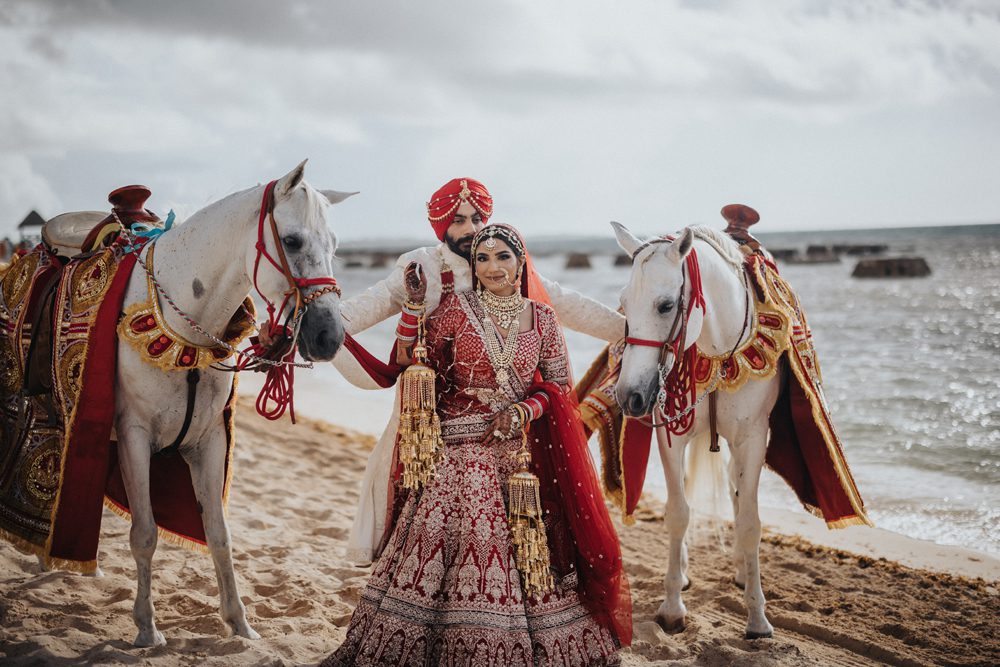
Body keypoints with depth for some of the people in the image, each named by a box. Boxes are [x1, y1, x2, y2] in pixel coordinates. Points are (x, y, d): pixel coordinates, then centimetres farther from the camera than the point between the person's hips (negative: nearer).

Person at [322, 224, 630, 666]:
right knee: (445, 543, -3)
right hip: (460, 453, -2)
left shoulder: (541, 317, 5)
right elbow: (409, 363, -2)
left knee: (530, 551, 5)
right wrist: (414, 305, -10)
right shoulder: (456, 308, 0)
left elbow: (558, 385, 8)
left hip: (523, 451, 2)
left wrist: (523, 410, -9)